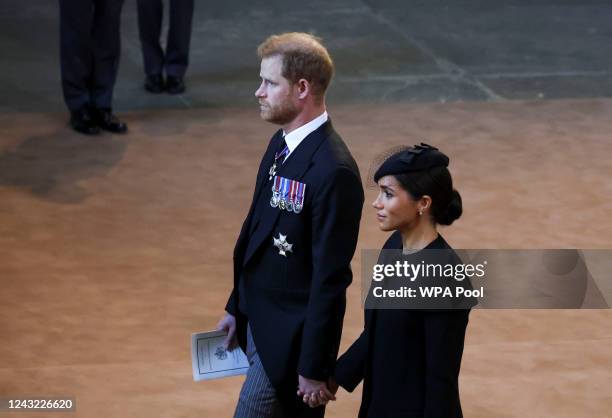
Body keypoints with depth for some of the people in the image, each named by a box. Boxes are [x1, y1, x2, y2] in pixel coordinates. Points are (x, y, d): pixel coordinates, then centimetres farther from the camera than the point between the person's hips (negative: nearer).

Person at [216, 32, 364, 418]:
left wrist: (314, 368, -19)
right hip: (260, 322, 9)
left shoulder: (334, 171, -24)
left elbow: (331, 277, -22)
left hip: (291, 339, -9)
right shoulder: (282, 144, 5)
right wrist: (237, 308, 19)